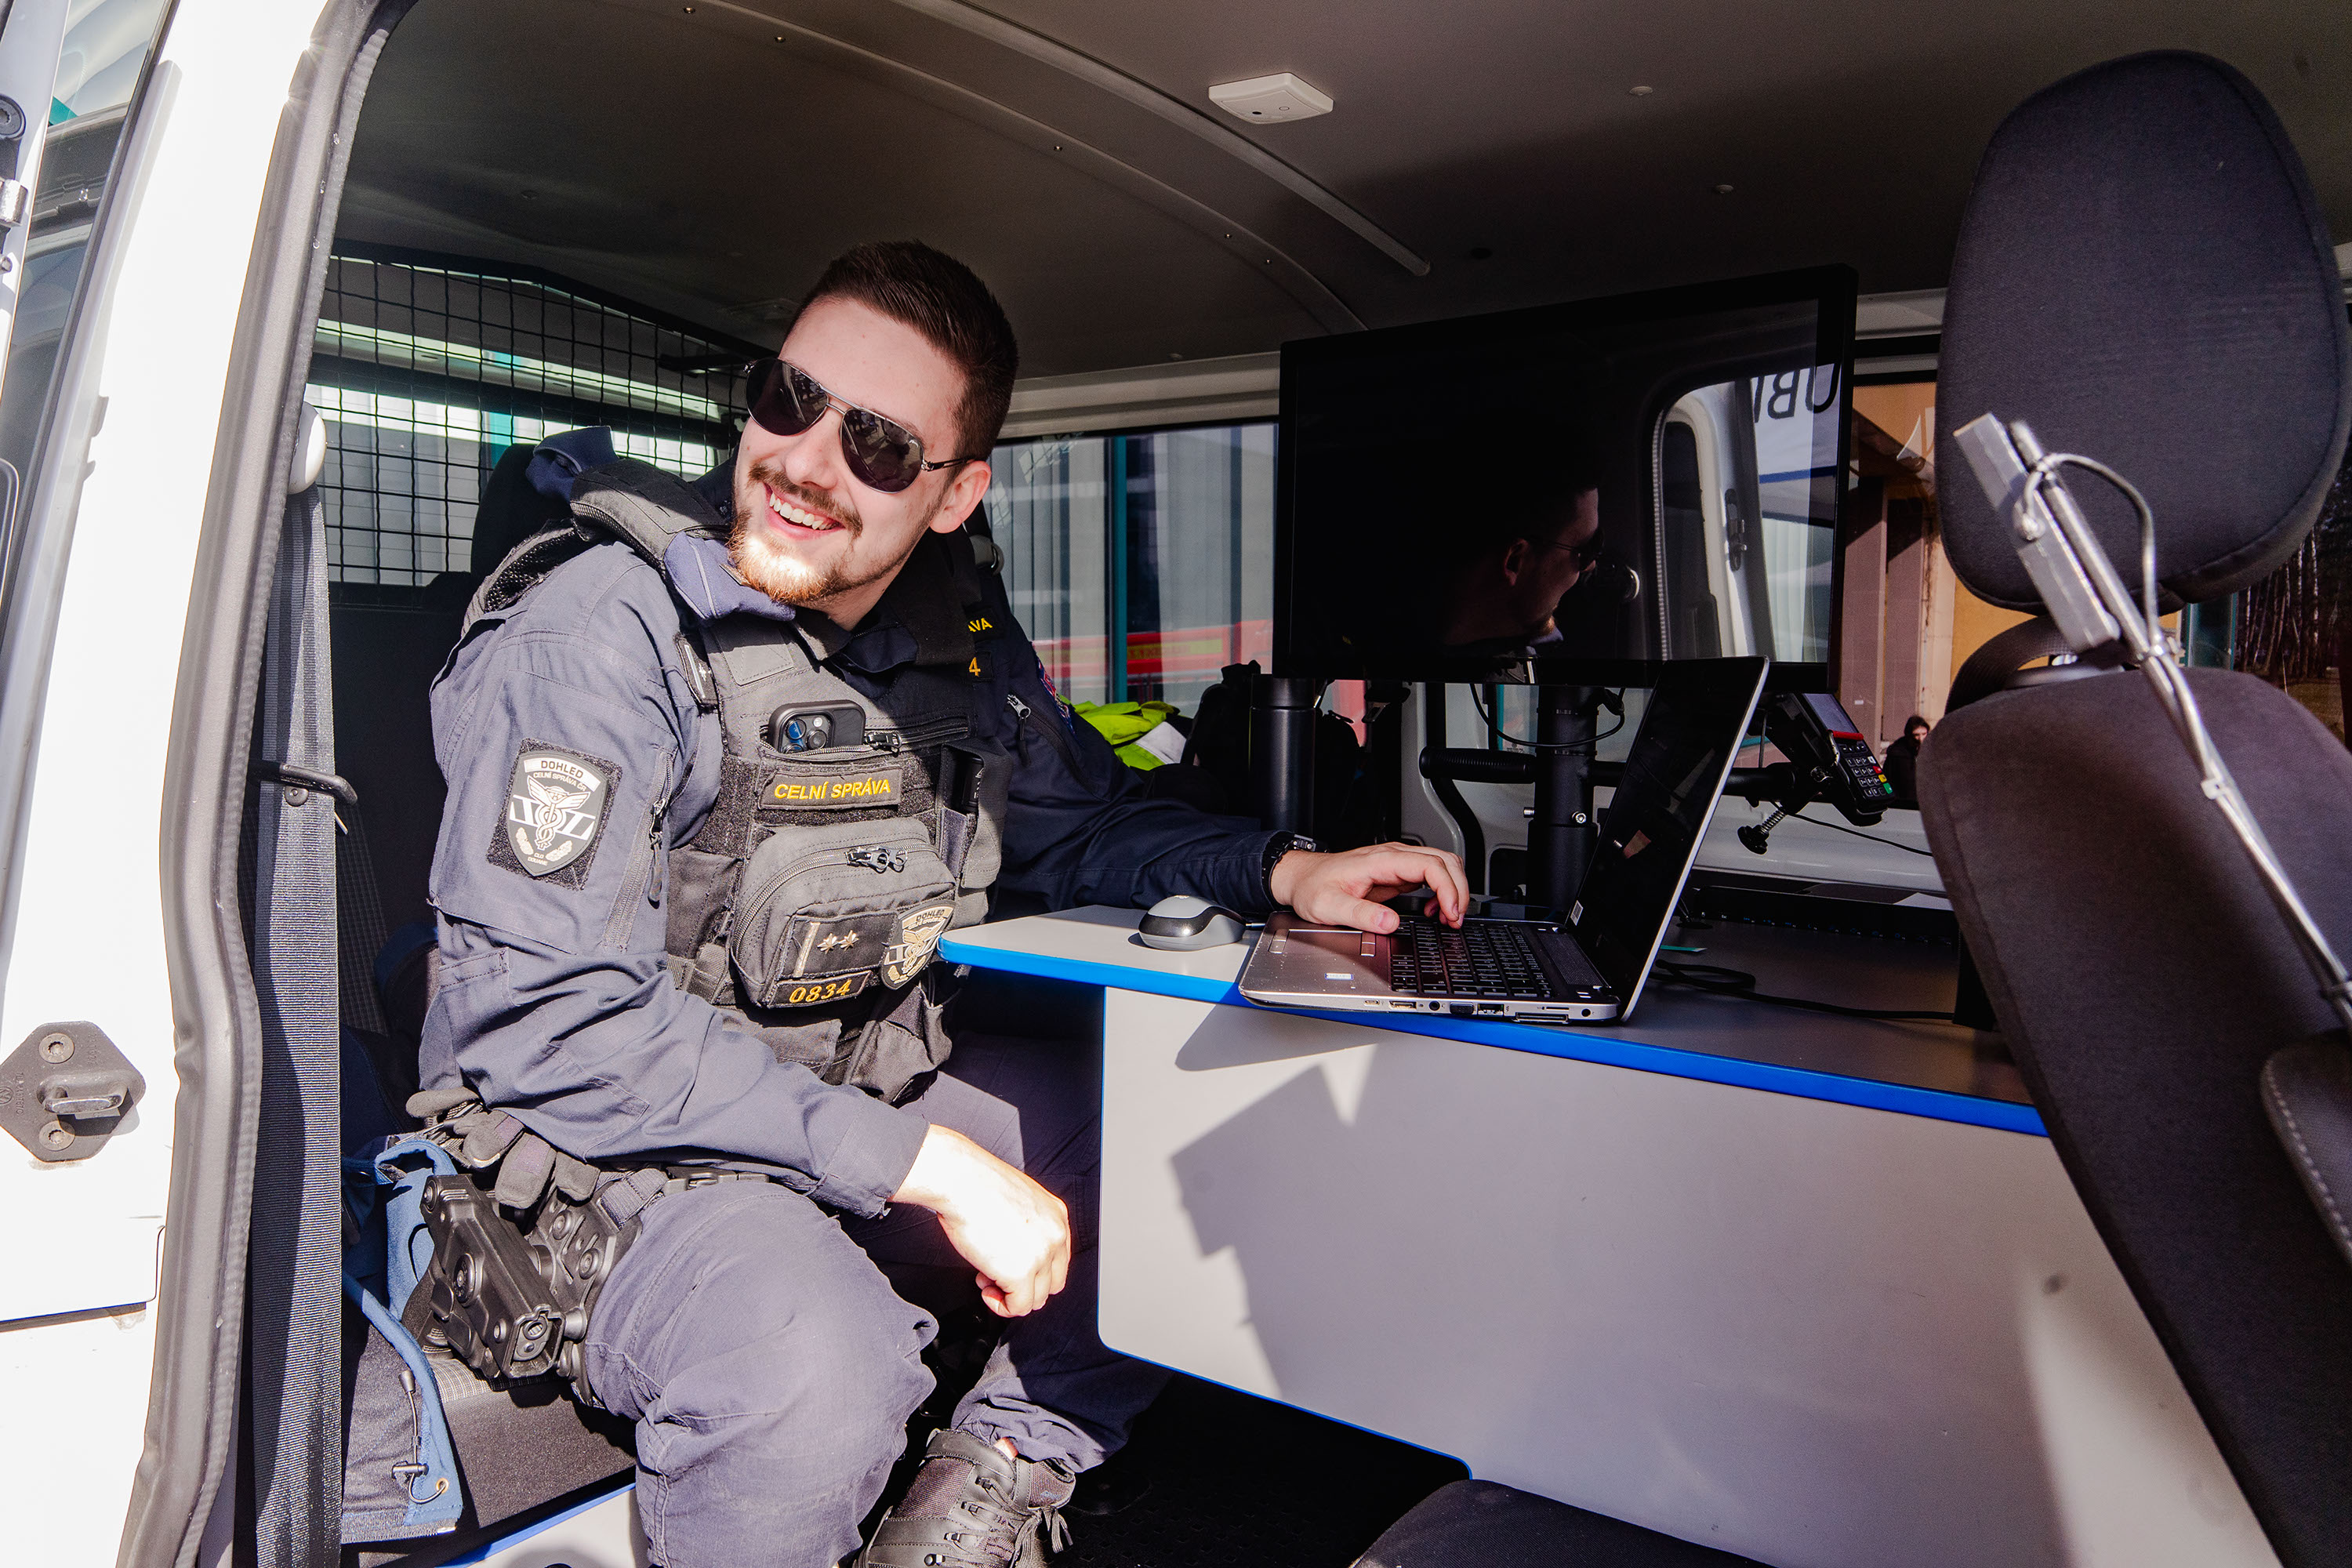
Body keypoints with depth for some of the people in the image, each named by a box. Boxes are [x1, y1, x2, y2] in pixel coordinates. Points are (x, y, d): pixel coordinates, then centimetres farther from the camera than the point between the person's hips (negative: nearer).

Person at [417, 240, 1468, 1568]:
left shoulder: (958, 629, 0)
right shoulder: (599, 633, -20)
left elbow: (1082, 816, 15)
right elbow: (551, 1025, -26)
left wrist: (1282, 870, -4)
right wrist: (929, 1164, -27)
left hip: (866, 1092, 7)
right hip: (602, 1139, -7)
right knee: (817, 1366, -36)